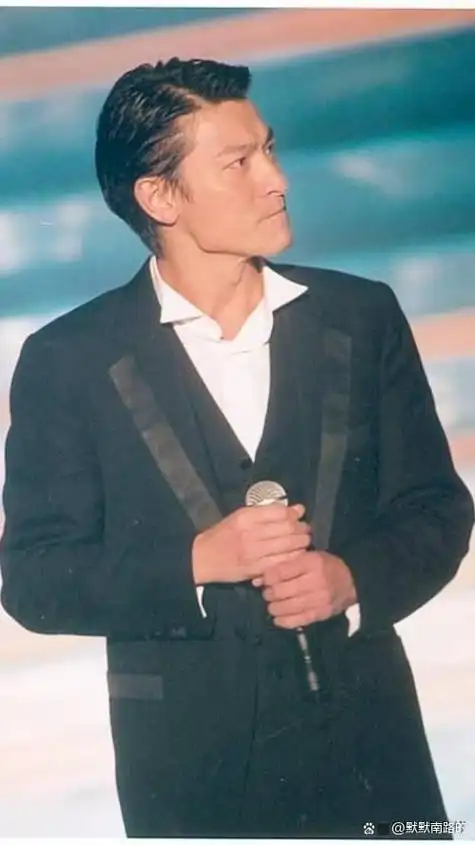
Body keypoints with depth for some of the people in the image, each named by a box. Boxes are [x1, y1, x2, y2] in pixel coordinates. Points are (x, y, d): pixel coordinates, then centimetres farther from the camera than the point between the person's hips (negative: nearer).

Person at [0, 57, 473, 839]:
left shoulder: (362, 316, 2)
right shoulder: (69, 359, -5)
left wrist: (355, 576, -14)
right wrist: (197, 562, -19)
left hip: (367, 738, 2)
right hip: (190, 765, -2)